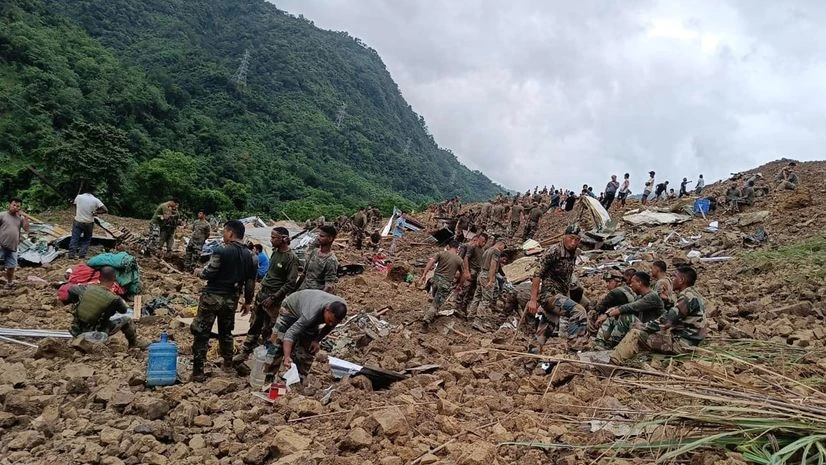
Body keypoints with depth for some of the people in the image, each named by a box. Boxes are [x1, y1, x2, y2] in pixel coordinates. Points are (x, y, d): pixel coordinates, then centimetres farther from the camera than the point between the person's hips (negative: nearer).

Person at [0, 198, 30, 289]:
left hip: (13, 248, 4)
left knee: (11, 266, 12)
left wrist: (25, 217, -6)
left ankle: (9, 283, 29)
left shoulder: (20, 218, 8)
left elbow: (26, 229, -1)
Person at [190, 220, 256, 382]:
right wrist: (248, 302, 17)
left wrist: (202, 271, 9)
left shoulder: (221, 251, -15)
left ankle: (198, 371, 1)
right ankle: (227, 364, 33)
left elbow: (207, 274, -14)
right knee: (226, 332, 23)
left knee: (201, 333, 2)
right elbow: (251, 281, 7)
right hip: (231, 299, 6)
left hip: (212, 296, -6)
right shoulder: (248, 255, 3)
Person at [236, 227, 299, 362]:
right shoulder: (275, 251, 5)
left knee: (267, 330, 2)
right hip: (262, 293, 7)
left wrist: (273, 298, -19)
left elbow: (291, 283, -19)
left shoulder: (291, 258, -18)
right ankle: (245, 352, 26)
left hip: (274, 299, -7)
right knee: (254, 325, 15)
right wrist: (262, 285, 13)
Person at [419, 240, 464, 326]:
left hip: (436, 279, 3)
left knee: (436, 299, 25)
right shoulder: (460, 260, 3)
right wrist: (459, 285, 27)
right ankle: (427, 318, -18)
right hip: (446, 283, -3)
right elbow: (462, 274, 12)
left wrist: (424, 274, -7)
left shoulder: (441, 253, 4)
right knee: (436, 303, -3)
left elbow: (431, 262, -7)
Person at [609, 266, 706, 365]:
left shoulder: (688, 297, -19)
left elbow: (666, 322, -23)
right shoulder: (692, 294, 14)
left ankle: (613, 363, -14)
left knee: (636, 334, -14)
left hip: (682, 343, -10)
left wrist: (642, 327, -12)